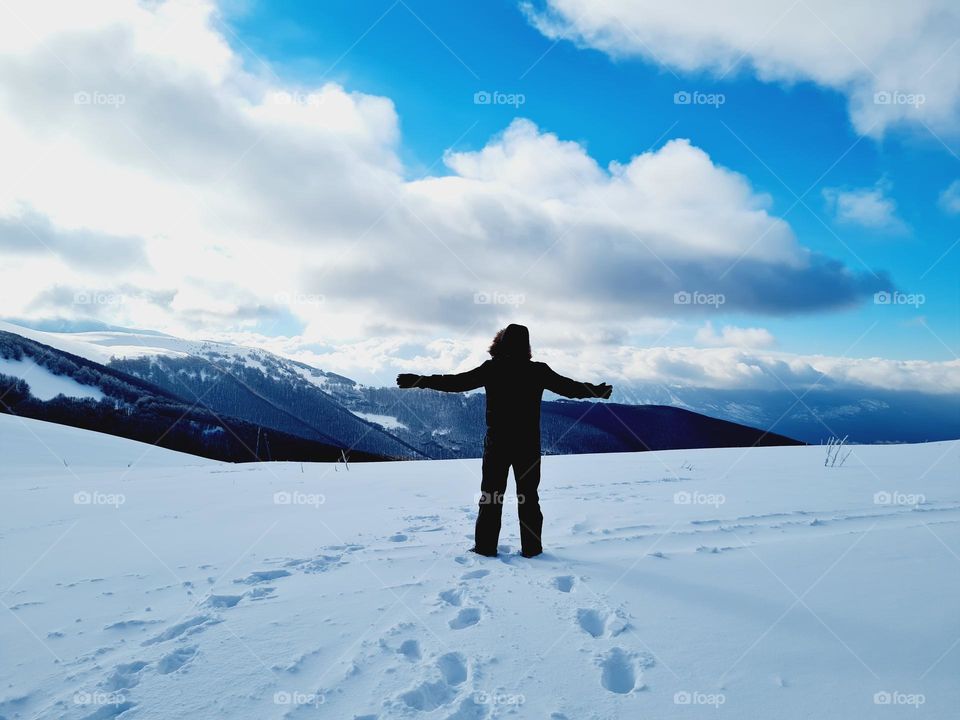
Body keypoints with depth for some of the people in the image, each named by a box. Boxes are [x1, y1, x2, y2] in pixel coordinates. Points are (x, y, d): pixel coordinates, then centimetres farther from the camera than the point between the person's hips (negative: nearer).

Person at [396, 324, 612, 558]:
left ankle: (486, 547, 8)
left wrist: (420, 381, 0)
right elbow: (569, 387, 7)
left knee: (491, 495, 8)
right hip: (528, 443, 1)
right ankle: (531, 547, 12)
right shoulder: (538, 371, -2)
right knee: (529, 496, 10)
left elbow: (456, 382, -7)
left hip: (497, 442, -1)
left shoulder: (492, 369, -5)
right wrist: (598, 391, 24)